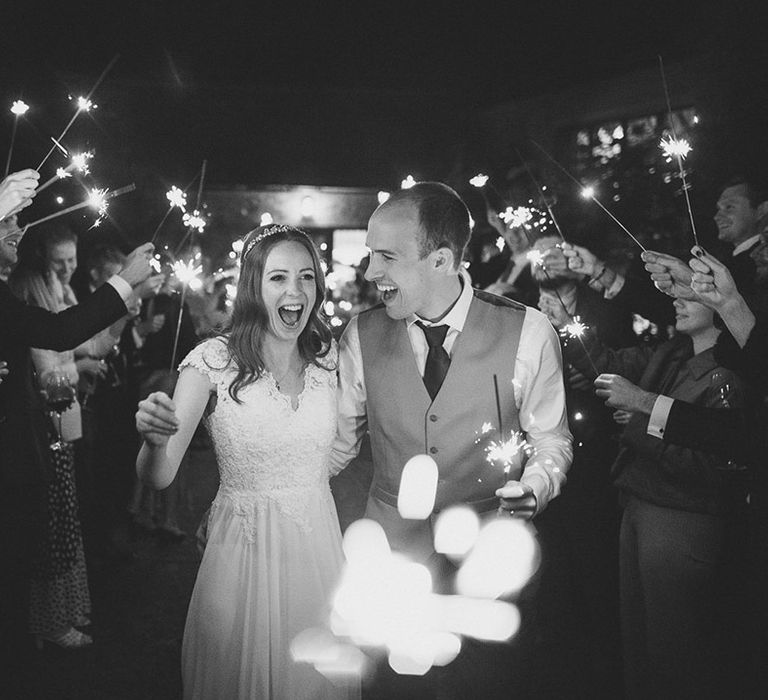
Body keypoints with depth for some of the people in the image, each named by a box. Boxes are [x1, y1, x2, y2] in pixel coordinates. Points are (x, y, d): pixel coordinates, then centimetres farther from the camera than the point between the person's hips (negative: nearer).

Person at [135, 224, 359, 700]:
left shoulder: (328, 357, -1)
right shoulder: (214, 362, -14)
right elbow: (159, 478, -19)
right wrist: (155, 439, -38)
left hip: (319, 548, 4)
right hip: (245, 549, -3)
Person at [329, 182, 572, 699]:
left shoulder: (528, 332, -13)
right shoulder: (362, 336, -6)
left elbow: (551, 438, 0)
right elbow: (340, 441, 5)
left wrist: (535, 485, -19)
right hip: (392, 551, 2)